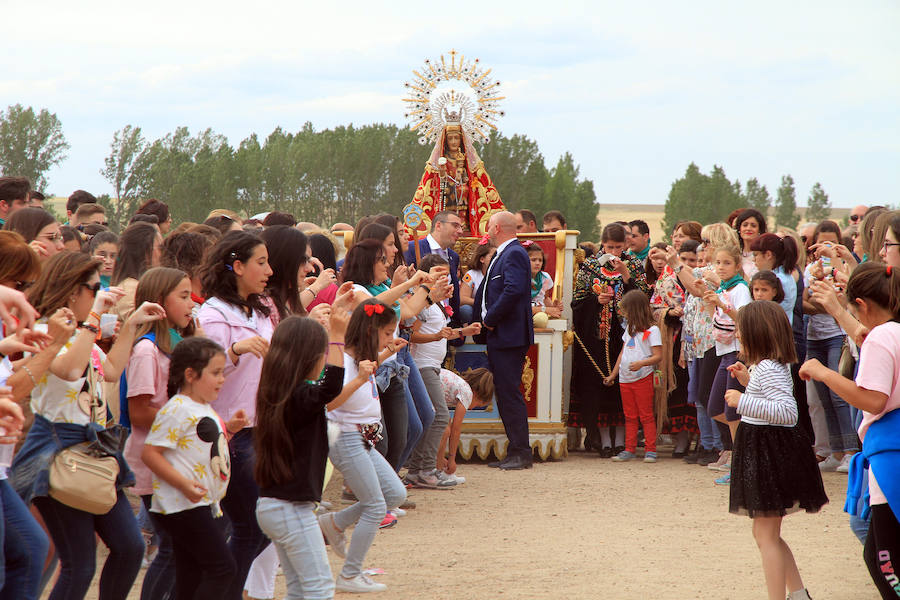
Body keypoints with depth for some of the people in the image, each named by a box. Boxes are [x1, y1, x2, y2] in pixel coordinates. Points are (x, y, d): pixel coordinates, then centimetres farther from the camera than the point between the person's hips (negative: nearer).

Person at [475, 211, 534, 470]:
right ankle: (515, 451, 14)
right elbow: (486, 294, 25)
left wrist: (490, 319, -16)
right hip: (498, 337, 10)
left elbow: (514, 290, -25)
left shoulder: (514, 254, -12)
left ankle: (521, 453, -7)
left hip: (509, 336, -10)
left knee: (509, 393, -9)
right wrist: (486, 320, 11)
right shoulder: (503, 254, 20)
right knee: (504, 393, 11)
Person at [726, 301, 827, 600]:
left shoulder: (769, 369, -20)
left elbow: (787, 411, -31)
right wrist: (748, 381, 15)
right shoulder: (770, 366, 12)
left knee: (766, 535, -5)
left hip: (771, 453, -11)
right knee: (766, 534, 18)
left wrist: (742, 401, -29)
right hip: (766, 451, 11)